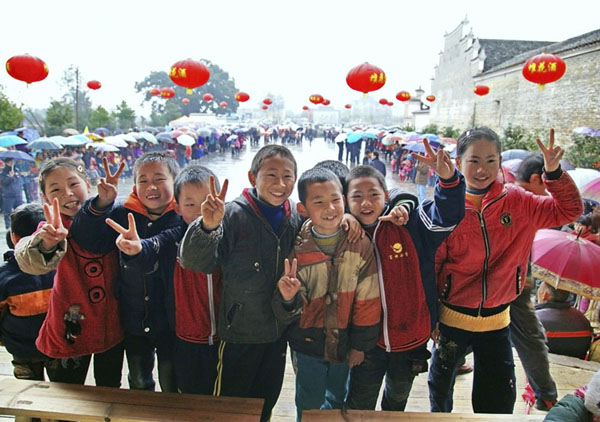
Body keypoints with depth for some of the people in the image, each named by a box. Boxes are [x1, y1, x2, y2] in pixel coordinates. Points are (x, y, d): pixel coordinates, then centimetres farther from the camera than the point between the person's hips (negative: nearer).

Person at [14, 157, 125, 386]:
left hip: (112, 326, 2)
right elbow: (31, 263, -31)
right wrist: (48, 242, -56)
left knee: (110, 392, 22)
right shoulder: (55, 227, -15)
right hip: (72, 330, -2)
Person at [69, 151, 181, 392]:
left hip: (170, 322, -4)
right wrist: (102, 203, -27)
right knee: (138, 384, 28)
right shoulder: (122, 215, -4)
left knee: (172, 386, 17)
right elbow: (90, 241, -14)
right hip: (133, 321, 4)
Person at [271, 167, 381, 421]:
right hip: (308, 345, -1)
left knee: (338, 400, 25)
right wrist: (289, 299, -34)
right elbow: (288, 315, -12)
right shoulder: (297, 250, -15)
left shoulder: (361, 245, -14)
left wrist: (360, 345, -2)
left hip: (344, 343, 1)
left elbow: (368, 300, -7)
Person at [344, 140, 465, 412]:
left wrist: (448, 178, -36)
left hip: (412, 336, 1)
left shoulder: (407, 224, -14)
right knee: (359, 407, 19)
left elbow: (448, 217, -18)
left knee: (398, 399, 30)